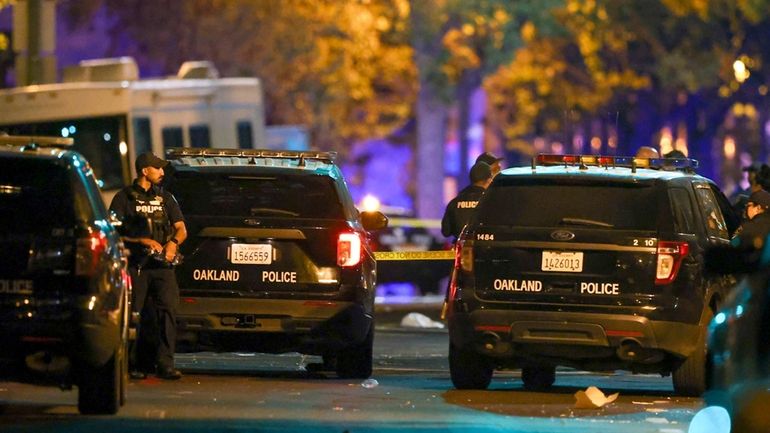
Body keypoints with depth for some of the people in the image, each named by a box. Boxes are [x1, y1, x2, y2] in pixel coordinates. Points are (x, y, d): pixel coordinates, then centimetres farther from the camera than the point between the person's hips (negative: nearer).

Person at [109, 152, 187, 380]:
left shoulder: (165, 198, 19)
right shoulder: (124, 197, 6)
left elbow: (181, 229, 19)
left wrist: (173, 243, -4)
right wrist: (143, 241, -10)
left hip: (162, 265, 3)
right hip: (135, 265, -3)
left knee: (167, 310, -10)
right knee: (134, 314, -3)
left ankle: (165, 364, -12)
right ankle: (134, 364, 5)